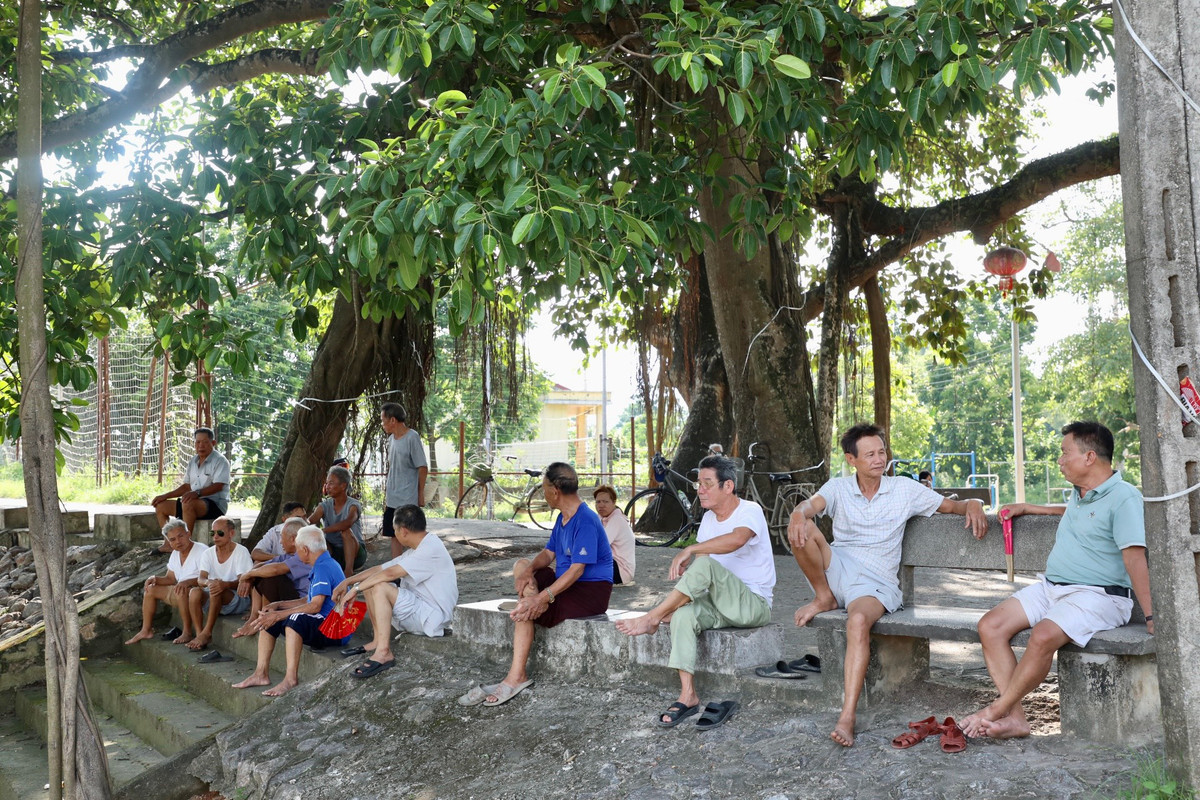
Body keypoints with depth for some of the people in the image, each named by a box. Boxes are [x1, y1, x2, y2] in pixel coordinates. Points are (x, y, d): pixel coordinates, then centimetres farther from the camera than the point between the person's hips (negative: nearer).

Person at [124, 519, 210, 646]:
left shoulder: (202, 551, -18)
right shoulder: (175, 554, 10)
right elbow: (170, 579, 16)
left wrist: (188, 582, -39)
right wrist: (155, 578, -3)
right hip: (180, 595, 10)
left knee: (182, 591, -39)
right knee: (150, 589, 12)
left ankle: (187, 632, -28)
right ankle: (146, 630, 16)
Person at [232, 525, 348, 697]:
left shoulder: (324, 568, -16)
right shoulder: (322, 565, 17)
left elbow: (315, 606, -24)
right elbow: (309, 601, 21)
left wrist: (279, 615, -21)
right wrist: (278, 605, 10)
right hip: (321, 624, 11)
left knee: (295, 619, -36)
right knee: (268, 618, 7)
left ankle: (291, 679, -34)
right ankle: (261, 673, 4)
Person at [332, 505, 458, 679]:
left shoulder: (431, 549, -18)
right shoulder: (414, 551, 14)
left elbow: (390, 573, -21)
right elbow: (381, 568, 14)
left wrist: (356, 588, -14)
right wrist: (347, 582, 6)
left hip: (432, 617, -10)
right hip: (419, 612, 10)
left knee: (380, 587, -25)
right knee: (369, 586, 9)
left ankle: (383, 652, -26)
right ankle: (379, 640, 2)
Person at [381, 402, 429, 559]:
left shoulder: (412, 437, -14)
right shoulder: (392, 439, 10)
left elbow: (423, 468, -12)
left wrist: (420, 493, -10)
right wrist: (387, 489, 16)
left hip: (408, 499, -8)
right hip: (392, 499, 8)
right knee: (394, 535, 10)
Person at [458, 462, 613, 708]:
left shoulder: (586, 521, -20)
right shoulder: (563, 518, 12)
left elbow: (577, 569, -26)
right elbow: (548, 554, 11)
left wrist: (543, 597, -33)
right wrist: (530, 570, -11)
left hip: (591, 591, -10)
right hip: (567, 583, 10)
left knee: (526, 611, -23)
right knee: (521, 565, 8)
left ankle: (515, 678, -19)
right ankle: (531, 605, -11)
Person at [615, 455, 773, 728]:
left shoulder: (750, 511, -11)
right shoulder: (709, 518, 14)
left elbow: (736, 540, -34)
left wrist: (690, 550, -31)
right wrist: (685, 566, -15)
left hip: (754, 604, -6)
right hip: (720, 605, 7)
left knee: (705, 563, -31)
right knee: (683, 614, -26)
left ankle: (651, 618, -21)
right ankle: (688, 696, -25)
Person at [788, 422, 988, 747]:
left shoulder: (904, 489, 9)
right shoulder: (838, 488, 8)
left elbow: (952, 505, 15)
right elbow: (812, 504, -14)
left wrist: (973, 505, -11)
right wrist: (799, 514, -40)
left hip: (876, 581, -1)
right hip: (838, 568, 2)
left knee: (859, 621, -36)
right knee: (801, 528, -25)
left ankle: (847, 717, -38)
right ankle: (824, 597, -7)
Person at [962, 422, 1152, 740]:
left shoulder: (1124, 497, -10)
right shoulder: (1080, 493, 17)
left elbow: (1134, 559, -19)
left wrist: (1151, 616, -24)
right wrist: (1029, 508, 39)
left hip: (1095, 595, -9)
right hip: (1049, 587, 9)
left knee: (1044, 636, -34)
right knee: (990, 625, -11)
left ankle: (997, 710, -17)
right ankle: (1014, 717, -15)